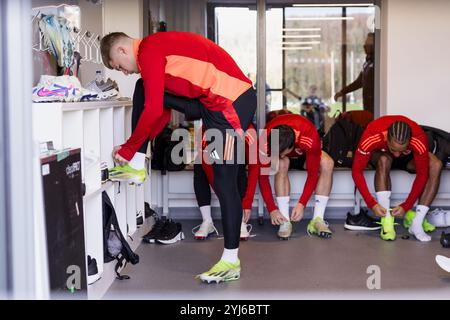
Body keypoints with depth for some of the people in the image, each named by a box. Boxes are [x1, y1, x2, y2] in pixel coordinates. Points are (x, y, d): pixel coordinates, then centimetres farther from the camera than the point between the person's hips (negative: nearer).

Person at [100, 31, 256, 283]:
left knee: (224, 182, -6)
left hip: (232, 101, -10)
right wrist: (137, 148, 18)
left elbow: (154, 111, -15)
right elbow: (163, 112, 23)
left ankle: (231, 262, 1)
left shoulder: (149, 52, -10)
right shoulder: (159, 49, 21)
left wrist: (129, 149, -3)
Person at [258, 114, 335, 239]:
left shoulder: (310, 139, -41)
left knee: (327, 163, -30)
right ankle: (285, 221, -30)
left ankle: (317, 220, -26)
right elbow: (263, 178, -28)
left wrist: (302, 204, -36)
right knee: (281, 164, -36)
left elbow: (313, 174, -31)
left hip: (304, 155, 0)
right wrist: (272, 209, -32)